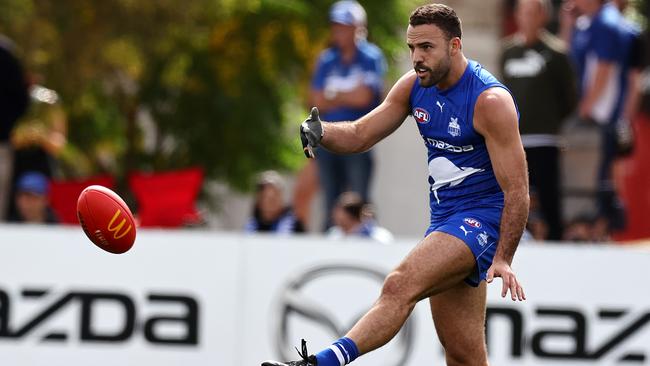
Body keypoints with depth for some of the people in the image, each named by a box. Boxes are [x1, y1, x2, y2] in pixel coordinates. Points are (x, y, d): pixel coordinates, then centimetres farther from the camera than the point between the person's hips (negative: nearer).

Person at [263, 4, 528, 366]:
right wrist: (321, 133, -11)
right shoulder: (414, 86, 5)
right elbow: (360, 135, 12)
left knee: (401, 285, -29)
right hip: (444, 219, 8)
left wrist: (503, 259, -24)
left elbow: (517, 190, -18)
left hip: (484, 218, -8)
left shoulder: (490, 101, -17)